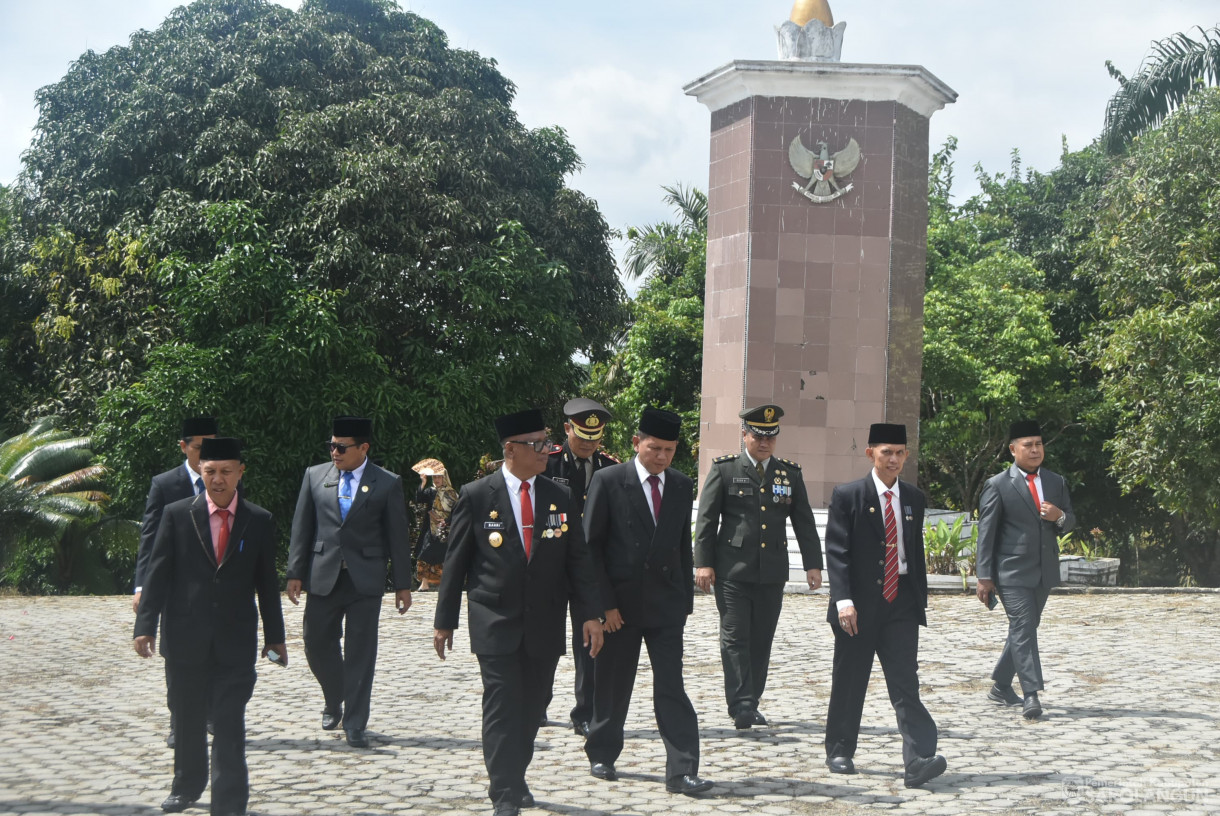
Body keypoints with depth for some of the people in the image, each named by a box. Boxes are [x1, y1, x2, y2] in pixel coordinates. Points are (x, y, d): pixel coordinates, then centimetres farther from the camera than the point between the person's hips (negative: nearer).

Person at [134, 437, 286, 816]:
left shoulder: (260, 521, 3)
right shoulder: (176, 514, 1)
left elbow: (267, 583, 7)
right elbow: (158, 573, 0)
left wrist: (275, 636, 9)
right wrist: (145, 626, -6)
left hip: (236, 642, -1)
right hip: (185, 638, 1)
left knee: (230, 724, -4)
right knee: (188, 719, 14)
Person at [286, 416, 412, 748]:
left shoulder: (388, 483, -1)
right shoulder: (315, 476, 6)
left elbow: (398, 536, 2)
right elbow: (301, 528, 8)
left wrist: (402, 584, 1)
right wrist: (295, 573, 3)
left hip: (365, 580, -2)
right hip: (323, 576, 3)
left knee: (360, 652, 0)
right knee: (318, 645, 7)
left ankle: (354, 723, 9)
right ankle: (334, 703, 33)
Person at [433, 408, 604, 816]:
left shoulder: (560, 497, 5)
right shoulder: (476, 496, -3)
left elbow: (578, 559, 5)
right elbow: (456, 562, 1)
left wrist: (591, 614, -3)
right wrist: (444, 621, 2)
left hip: (545, 625, 3)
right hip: (495, 624, -3)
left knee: (532, 706, 9)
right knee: (502, 706, -7)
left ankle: (515, 779, 25)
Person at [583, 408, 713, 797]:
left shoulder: (682, 486, 7)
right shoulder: (608, 481, -5)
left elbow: (684, 544, 12)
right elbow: (592, 545, -6)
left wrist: (685, 599, 6)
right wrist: (605, 602, -10)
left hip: (666, 604, 2)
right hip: (620, 602, -2)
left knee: (672, 688, -3)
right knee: (612, 685, 10)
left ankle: (681, 771, -4)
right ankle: (602, 755, 28)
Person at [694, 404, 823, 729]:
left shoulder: (790, 473, 11)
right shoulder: (724, 469, 2)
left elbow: (804, 522, 11)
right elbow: (706, 519, 0)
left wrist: (813, 564, 4)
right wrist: (703, 563, -7)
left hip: (772, 572, 3)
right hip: (732, 570, -3)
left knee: (761, 640, 7)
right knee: (735, 638, -6)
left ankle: (752, 703, 17)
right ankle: (741, 706, -7)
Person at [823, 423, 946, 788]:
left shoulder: (913, 498, 11)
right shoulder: (847, 495, -3)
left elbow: (917, 551, 16)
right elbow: (836, 552, -9)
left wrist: (921, 600, 13)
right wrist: (843, 599, -18)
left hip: (901, 600, 3)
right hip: (859, 604, -3)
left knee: (906, 683, -6)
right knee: (849, 682, 8)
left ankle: (918, 760, -15)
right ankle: (839, 753, 23)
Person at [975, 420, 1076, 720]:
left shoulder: (1056, 482, 12)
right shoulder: (998, 486, -4)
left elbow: (1070, 522, 17)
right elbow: (986, 533, -6)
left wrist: (1060, 516, -9)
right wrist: (985, 576, -11)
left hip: (1044, 571, 6)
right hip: (1012, 571, -6)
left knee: (1025, 629, 13)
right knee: (1023, 628, -13)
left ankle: (1001, 686, 27)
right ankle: (1031, 695, -15)